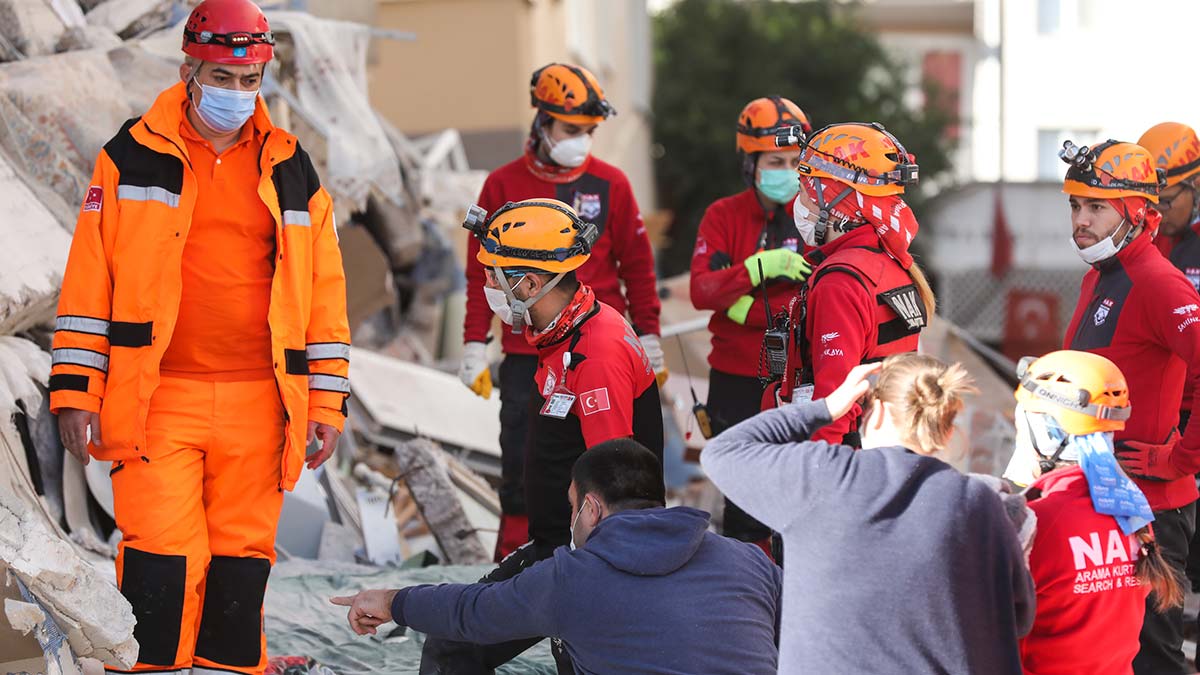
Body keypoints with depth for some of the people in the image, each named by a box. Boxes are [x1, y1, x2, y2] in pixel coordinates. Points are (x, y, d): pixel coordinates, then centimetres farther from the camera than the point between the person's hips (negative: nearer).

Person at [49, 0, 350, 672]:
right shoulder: (133, 157, 5)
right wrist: (76, 392, -2)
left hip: (258, 406, 2)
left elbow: (324, 291, 13)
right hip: (158, 397, -2)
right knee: (160, 556, -8)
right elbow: (89, 282, 4)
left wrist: (327, 401, 7)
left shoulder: (290, 170, 11)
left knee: (242, 558, 6)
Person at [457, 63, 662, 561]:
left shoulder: (610, 185, 3)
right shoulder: (503, 185, 3)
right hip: (526, 356, 0)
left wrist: (649, 338, 6)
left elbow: (637, 267, 9)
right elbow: (482, 272, 7)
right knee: (522, 468, 1)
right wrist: (475, 346, 2)